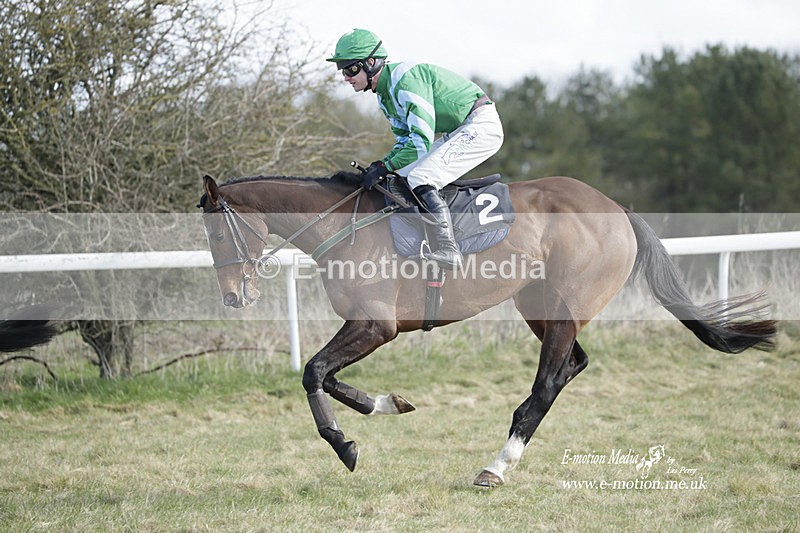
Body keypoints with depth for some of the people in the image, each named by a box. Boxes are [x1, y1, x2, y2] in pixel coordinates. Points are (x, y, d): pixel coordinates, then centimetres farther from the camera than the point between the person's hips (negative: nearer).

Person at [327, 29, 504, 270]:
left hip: (482, 124, -11)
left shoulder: (406, 78, -23)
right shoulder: (384, 94, 9)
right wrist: (380, 165, -3)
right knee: (400, 176, 10)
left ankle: (448, 252, -28)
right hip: (458, 132, 11)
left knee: (420, 179, -23)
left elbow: (421, 141, -28)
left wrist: (385, 167, -25)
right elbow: (405, 141, 15)